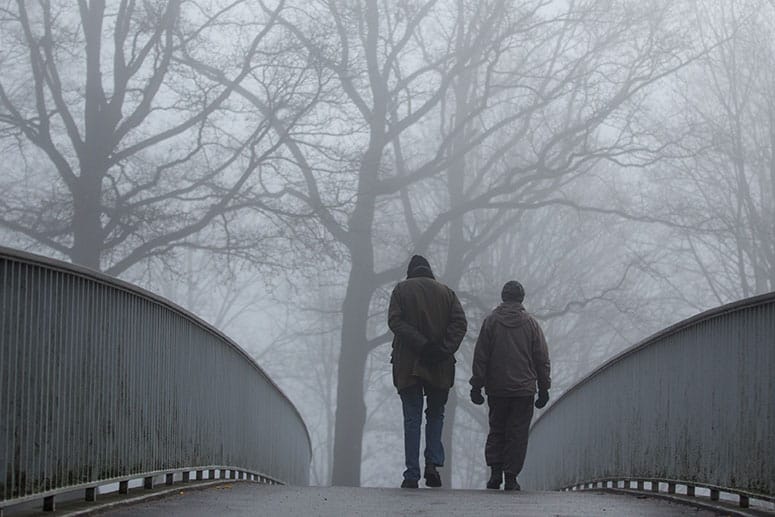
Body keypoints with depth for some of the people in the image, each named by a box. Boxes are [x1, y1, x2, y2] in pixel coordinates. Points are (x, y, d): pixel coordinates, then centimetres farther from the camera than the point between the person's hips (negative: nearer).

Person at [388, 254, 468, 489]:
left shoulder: (401, 290, 4)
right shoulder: (446, 292, 9)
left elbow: (395, 321, -11)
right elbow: (460, 322, -3)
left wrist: (421, 344, -15)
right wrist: (446, 349, -11)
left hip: (408, 365, -1)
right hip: (440, 367, 1)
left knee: (412, 419, 3)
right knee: (436, 415, 16)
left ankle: (412, 474, -1)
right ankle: (433, 463, -2)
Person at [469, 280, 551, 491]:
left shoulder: (491, 321, 1)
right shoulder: (531, 324, 2)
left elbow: (480, 357, 0)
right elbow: (542, 359, 4)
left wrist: (477, 386, 4)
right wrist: (544, 389, 11)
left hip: (496, 389, 1)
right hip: (524, 389, -1)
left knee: (496, 430, 12)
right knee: (517, 433, 3)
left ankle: (495, 471, -2)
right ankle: (511, 477, -1)